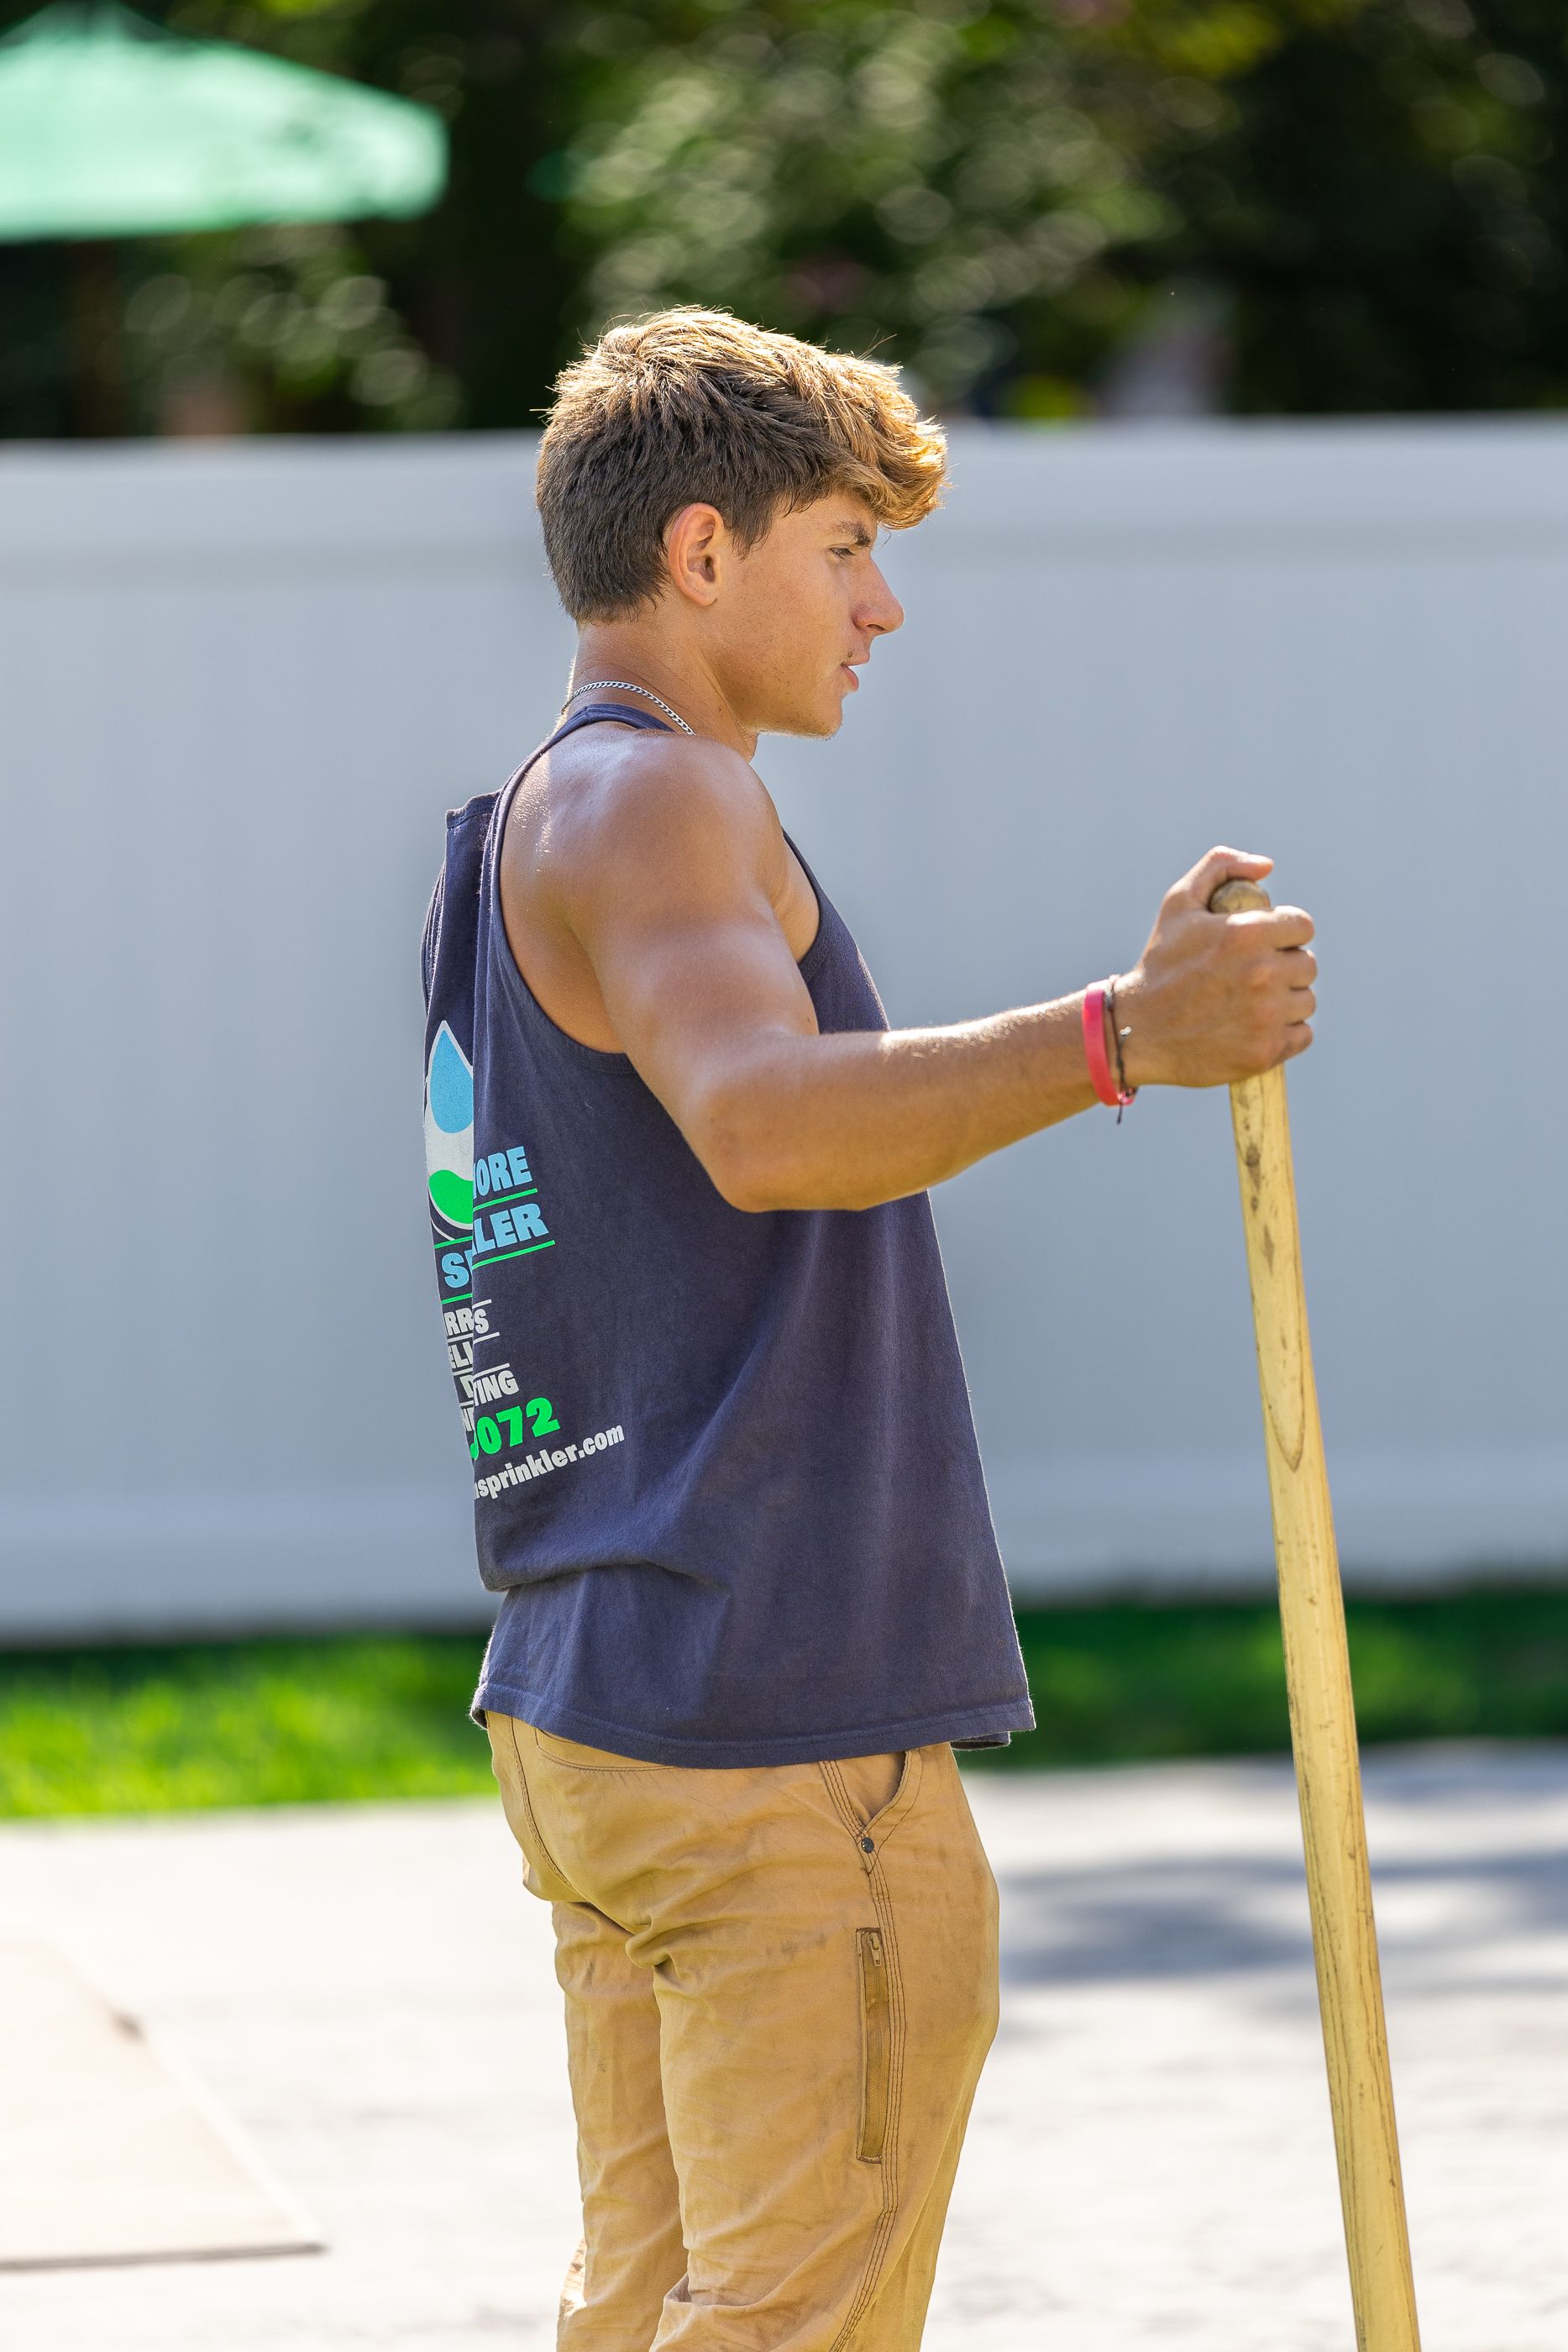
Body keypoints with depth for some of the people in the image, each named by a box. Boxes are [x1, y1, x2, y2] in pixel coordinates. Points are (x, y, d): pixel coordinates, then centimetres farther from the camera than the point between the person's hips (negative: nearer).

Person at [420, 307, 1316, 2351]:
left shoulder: (516, 840, 22)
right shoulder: (646, 801, -10)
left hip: (592, 1701, 10)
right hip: (781, 1719, -10)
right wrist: (1119, 1039, -41)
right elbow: (762, 1125, -30)